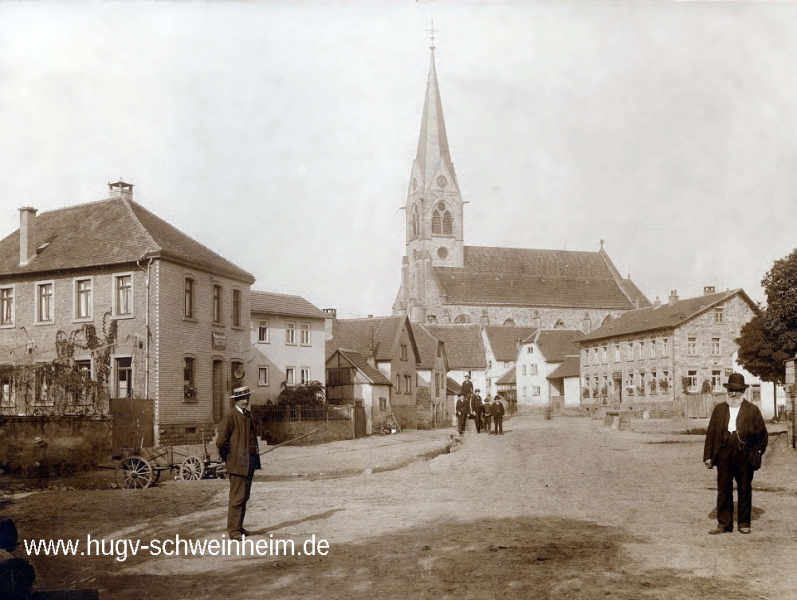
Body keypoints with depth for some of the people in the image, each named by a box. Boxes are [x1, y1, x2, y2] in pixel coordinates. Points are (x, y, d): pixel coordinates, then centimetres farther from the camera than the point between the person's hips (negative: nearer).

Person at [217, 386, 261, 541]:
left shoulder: (247, 416, 15)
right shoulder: (230, 417, -11)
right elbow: (221, 442, -14)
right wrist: (228, 459, -6)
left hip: (249, 464, 8)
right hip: (237, 464, -8)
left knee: (244, 497, 13)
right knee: (237, 498, -5)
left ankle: (239, 527, 22)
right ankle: (233, 530, 1)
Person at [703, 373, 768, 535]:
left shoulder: (752, 410, 4)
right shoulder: (719, 409, 9)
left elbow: (762, 435, 6)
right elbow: (711, 433, 7)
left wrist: (756, 454, -1)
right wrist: (708, 456, 1)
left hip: (744, 457, -2)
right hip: (724, 456, 2)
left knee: (744, 491, 7)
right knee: (723, 491, 4)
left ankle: (744, 524, 17)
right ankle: (724, 524, 11)